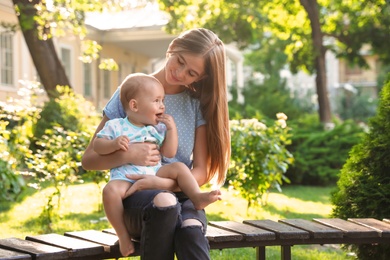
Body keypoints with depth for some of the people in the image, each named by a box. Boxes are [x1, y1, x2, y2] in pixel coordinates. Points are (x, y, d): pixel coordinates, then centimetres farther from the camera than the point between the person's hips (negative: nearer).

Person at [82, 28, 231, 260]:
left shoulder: (199, 103, 6)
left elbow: (201, 172, 1)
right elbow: (89, 159, 3)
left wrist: (163, 183, -18)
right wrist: (127, 155, -17)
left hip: (180, 193, 1)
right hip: (135, 197, -1)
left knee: (191, 230, -37)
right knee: (164, 202, -39)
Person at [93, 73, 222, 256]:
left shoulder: (158, 129, 15)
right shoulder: (115, 126, 4)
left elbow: (169, 153, 8)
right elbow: (97, 145, -2)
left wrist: (171, 129, 0)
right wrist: (114, 144, -22)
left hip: (155, 174, 4)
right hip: (125, 177, -4)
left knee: (178, 167, -13)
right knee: (110, 190, -33)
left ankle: (197, 197, -15)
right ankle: (123, 236, -23)